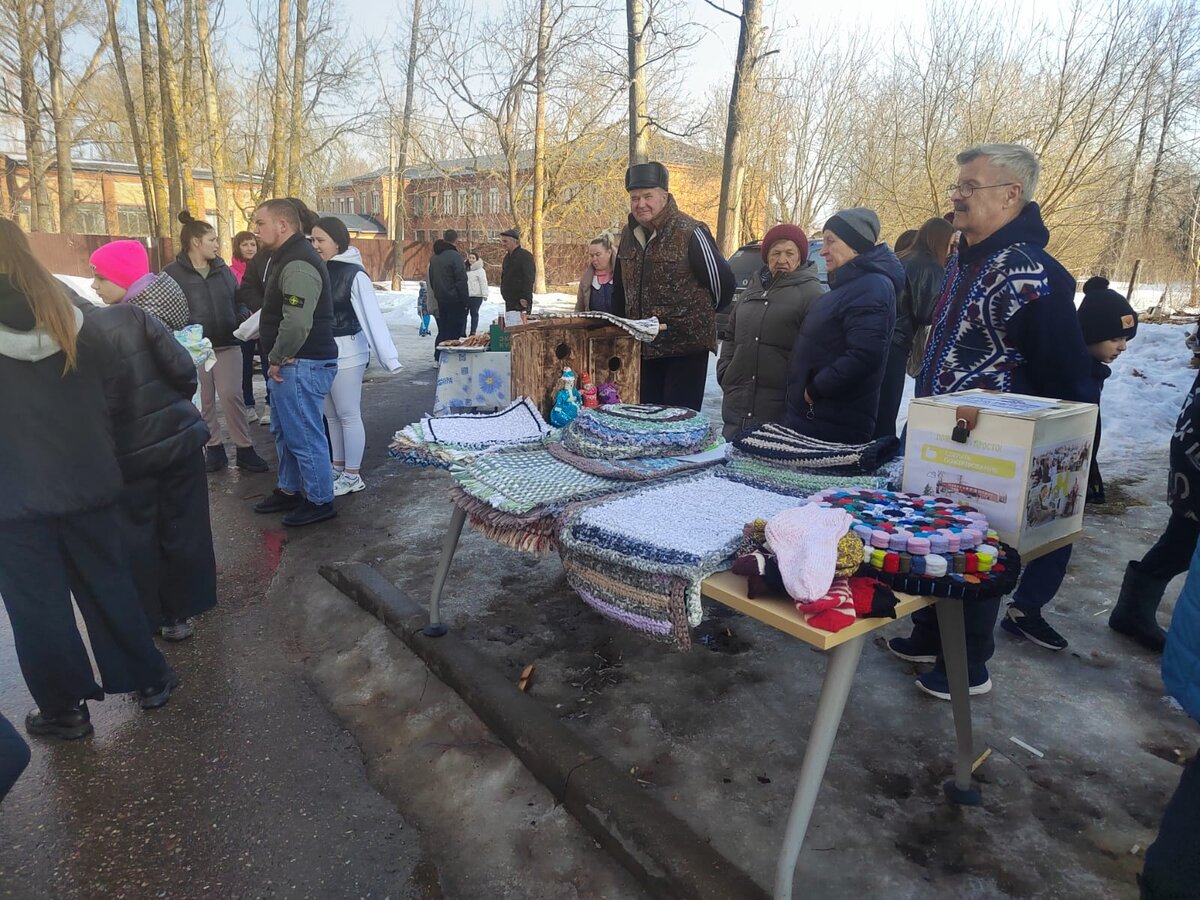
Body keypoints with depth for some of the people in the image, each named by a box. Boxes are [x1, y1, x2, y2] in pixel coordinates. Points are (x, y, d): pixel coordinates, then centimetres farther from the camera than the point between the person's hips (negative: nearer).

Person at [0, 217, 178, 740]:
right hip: (86, 480, 3)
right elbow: (112, 383, 2)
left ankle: (64, 709, 23)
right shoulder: (72, 321, -3)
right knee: (108, 583, 15)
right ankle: (149, 680, 26)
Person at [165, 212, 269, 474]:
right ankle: (213, 447, 19)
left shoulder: (223, 270, 9)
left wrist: (247, 320, -2)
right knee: (204, 401, 7)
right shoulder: (173, 273, -5)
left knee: (231, 395, -4)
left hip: (227, 344, 2)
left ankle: (245, 448, 3)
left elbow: (237, 302, 17)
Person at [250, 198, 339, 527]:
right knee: (285, 432, 20)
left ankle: (320, 501, 10)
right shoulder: (285, 258, 16)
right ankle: (290, 490, 34)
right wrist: (277, 360, 14)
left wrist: (277, 358, -16)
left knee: (305, 436, -2)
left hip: (302, 365, -11)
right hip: (289, 364, 11)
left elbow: (296, 322, -30)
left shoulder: (298, 265, -20)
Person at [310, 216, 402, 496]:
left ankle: (352, 476, 12)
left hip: (346, 353, -7)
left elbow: (372, 316, -20)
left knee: (348, 414, 1)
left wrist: (389, 357, -27)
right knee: (331, 414, 15)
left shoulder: (354, 274, -13)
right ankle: (338, 467, 29)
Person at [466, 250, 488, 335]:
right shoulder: (465, 269, 14)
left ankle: (473, 332, 6)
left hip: (476, 296, -6)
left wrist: (485, 295, -17)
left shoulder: (480, 270, -5)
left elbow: (483, 283, -10)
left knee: (474, 313, 2)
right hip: (466, 295, 6)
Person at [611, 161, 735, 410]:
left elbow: (721, 282, -7)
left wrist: (700, 315, 7)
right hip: (642, 346, 6)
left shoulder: (691, 233, -14)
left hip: (686, 346, -6)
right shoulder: (629, 234, 7)